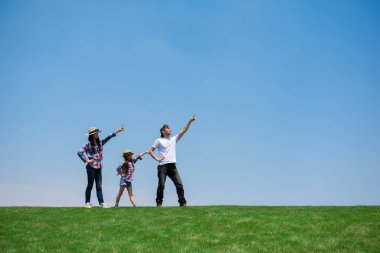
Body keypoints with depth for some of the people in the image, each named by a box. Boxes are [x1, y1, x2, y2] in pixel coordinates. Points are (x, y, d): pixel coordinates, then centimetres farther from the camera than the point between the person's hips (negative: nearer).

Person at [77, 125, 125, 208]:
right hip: (91, 167, -5)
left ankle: (101, 203, 0)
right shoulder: (88, 145, -6)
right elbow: (79, 152, -9)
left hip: (99, 167, 5)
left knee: (99, 186, 3)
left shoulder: (100, 143, 9)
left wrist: (118, 130, 0)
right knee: (90, 185, 1)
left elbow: (109, 137, 6)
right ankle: (87, 203, 8)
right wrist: (86, 160, -11)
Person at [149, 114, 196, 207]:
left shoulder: (174, 139, 19)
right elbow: (150, 151, 7)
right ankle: (159, 203, 4)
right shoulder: (159, 140, 8)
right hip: (162, 166, -4)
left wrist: (190, 121, 6)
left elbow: (183, 131, 13)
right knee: (161, 185, -4)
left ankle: (183, 202, 0)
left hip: (172, 166, 4)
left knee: (179, 184, -4)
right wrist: (157, 158, -5)